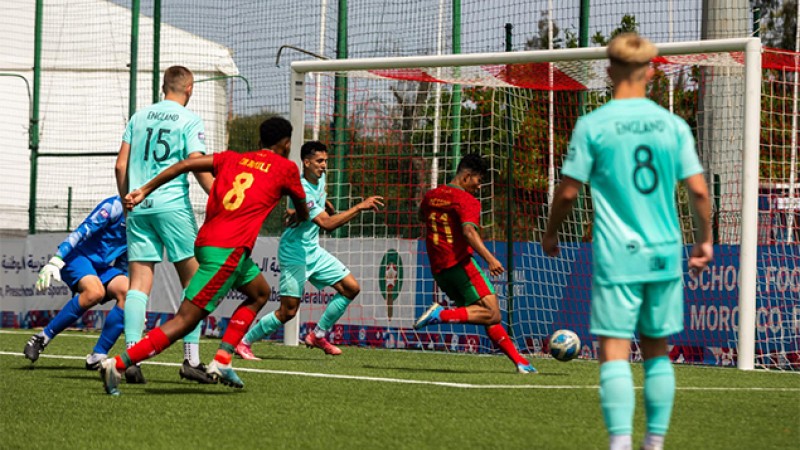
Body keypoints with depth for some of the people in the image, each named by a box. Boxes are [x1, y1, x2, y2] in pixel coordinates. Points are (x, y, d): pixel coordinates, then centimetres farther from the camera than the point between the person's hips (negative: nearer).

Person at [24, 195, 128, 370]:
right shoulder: (116, 206, -13)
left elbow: (123, 263, 21)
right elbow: (83, 231, -21)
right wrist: (55, 261, -30)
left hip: (102, 267, 7)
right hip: (79, 256, -7)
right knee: (94, 292, -36)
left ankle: (97, 357, -17)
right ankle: (41, 339, -23)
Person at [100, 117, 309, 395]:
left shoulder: (232, 159, 20)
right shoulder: (286, 168, 8)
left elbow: (187, 164, 7)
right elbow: (303, 213, 24)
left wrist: (145, 190, 6)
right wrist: (300, 216, 48)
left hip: (207, 240, 8)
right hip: (228, 250, -8)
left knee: (259, 293, 25)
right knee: (186, 320, -9)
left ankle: (222, 362, 13)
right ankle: (118, 364, -19)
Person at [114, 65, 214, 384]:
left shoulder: (139, 117, 13)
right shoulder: (189, 121, -1)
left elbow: (121, 165, 11)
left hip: (139, 206, 4)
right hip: (172, 205, -4)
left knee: (139, 283, 1)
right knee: (193, 280, 4)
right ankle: (191, 359, -2)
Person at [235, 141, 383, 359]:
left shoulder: (319, 180, 3)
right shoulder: (301, 191, -26)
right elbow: (326, 224, -34)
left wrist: (327, 205, 12)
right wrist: (359, 208, -34)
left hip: (313, 251, 9)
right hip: (294, 253, -9)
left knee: (351, 288, 2)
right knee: (288, 311, -9)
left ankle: (317, 335, 13)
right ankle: (244, 342, 7)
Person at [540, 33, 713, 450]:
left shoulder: (593, 125, -4)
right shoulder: (673, 125, 3)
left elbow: (568, 190, -1)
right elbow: (698, 190, 2)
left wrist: (550, 233, 16)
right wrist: (704, 239, 17)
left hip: (616, 257, -3)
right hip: (664, 254, 3)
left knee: (614, 350, -5)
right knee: (657, 349, 14)